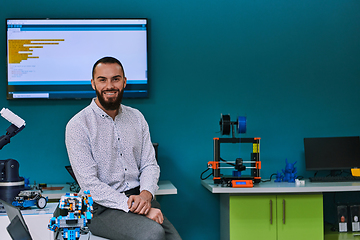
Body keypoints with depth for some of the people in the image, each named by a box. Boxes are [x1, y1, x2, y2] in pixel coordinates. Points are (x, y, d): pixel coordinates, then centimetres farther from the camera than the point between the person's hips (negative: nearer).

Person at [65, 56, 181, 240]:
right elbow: (90, 184, -12)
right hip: (102, 207, -4)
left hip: (140, 198, 5)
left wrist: (146, 194, -11)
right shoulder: (78, 125, -6)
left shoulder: (136, 117, 12)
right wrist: (133, 207, -20)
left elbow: (150, 164, 12)